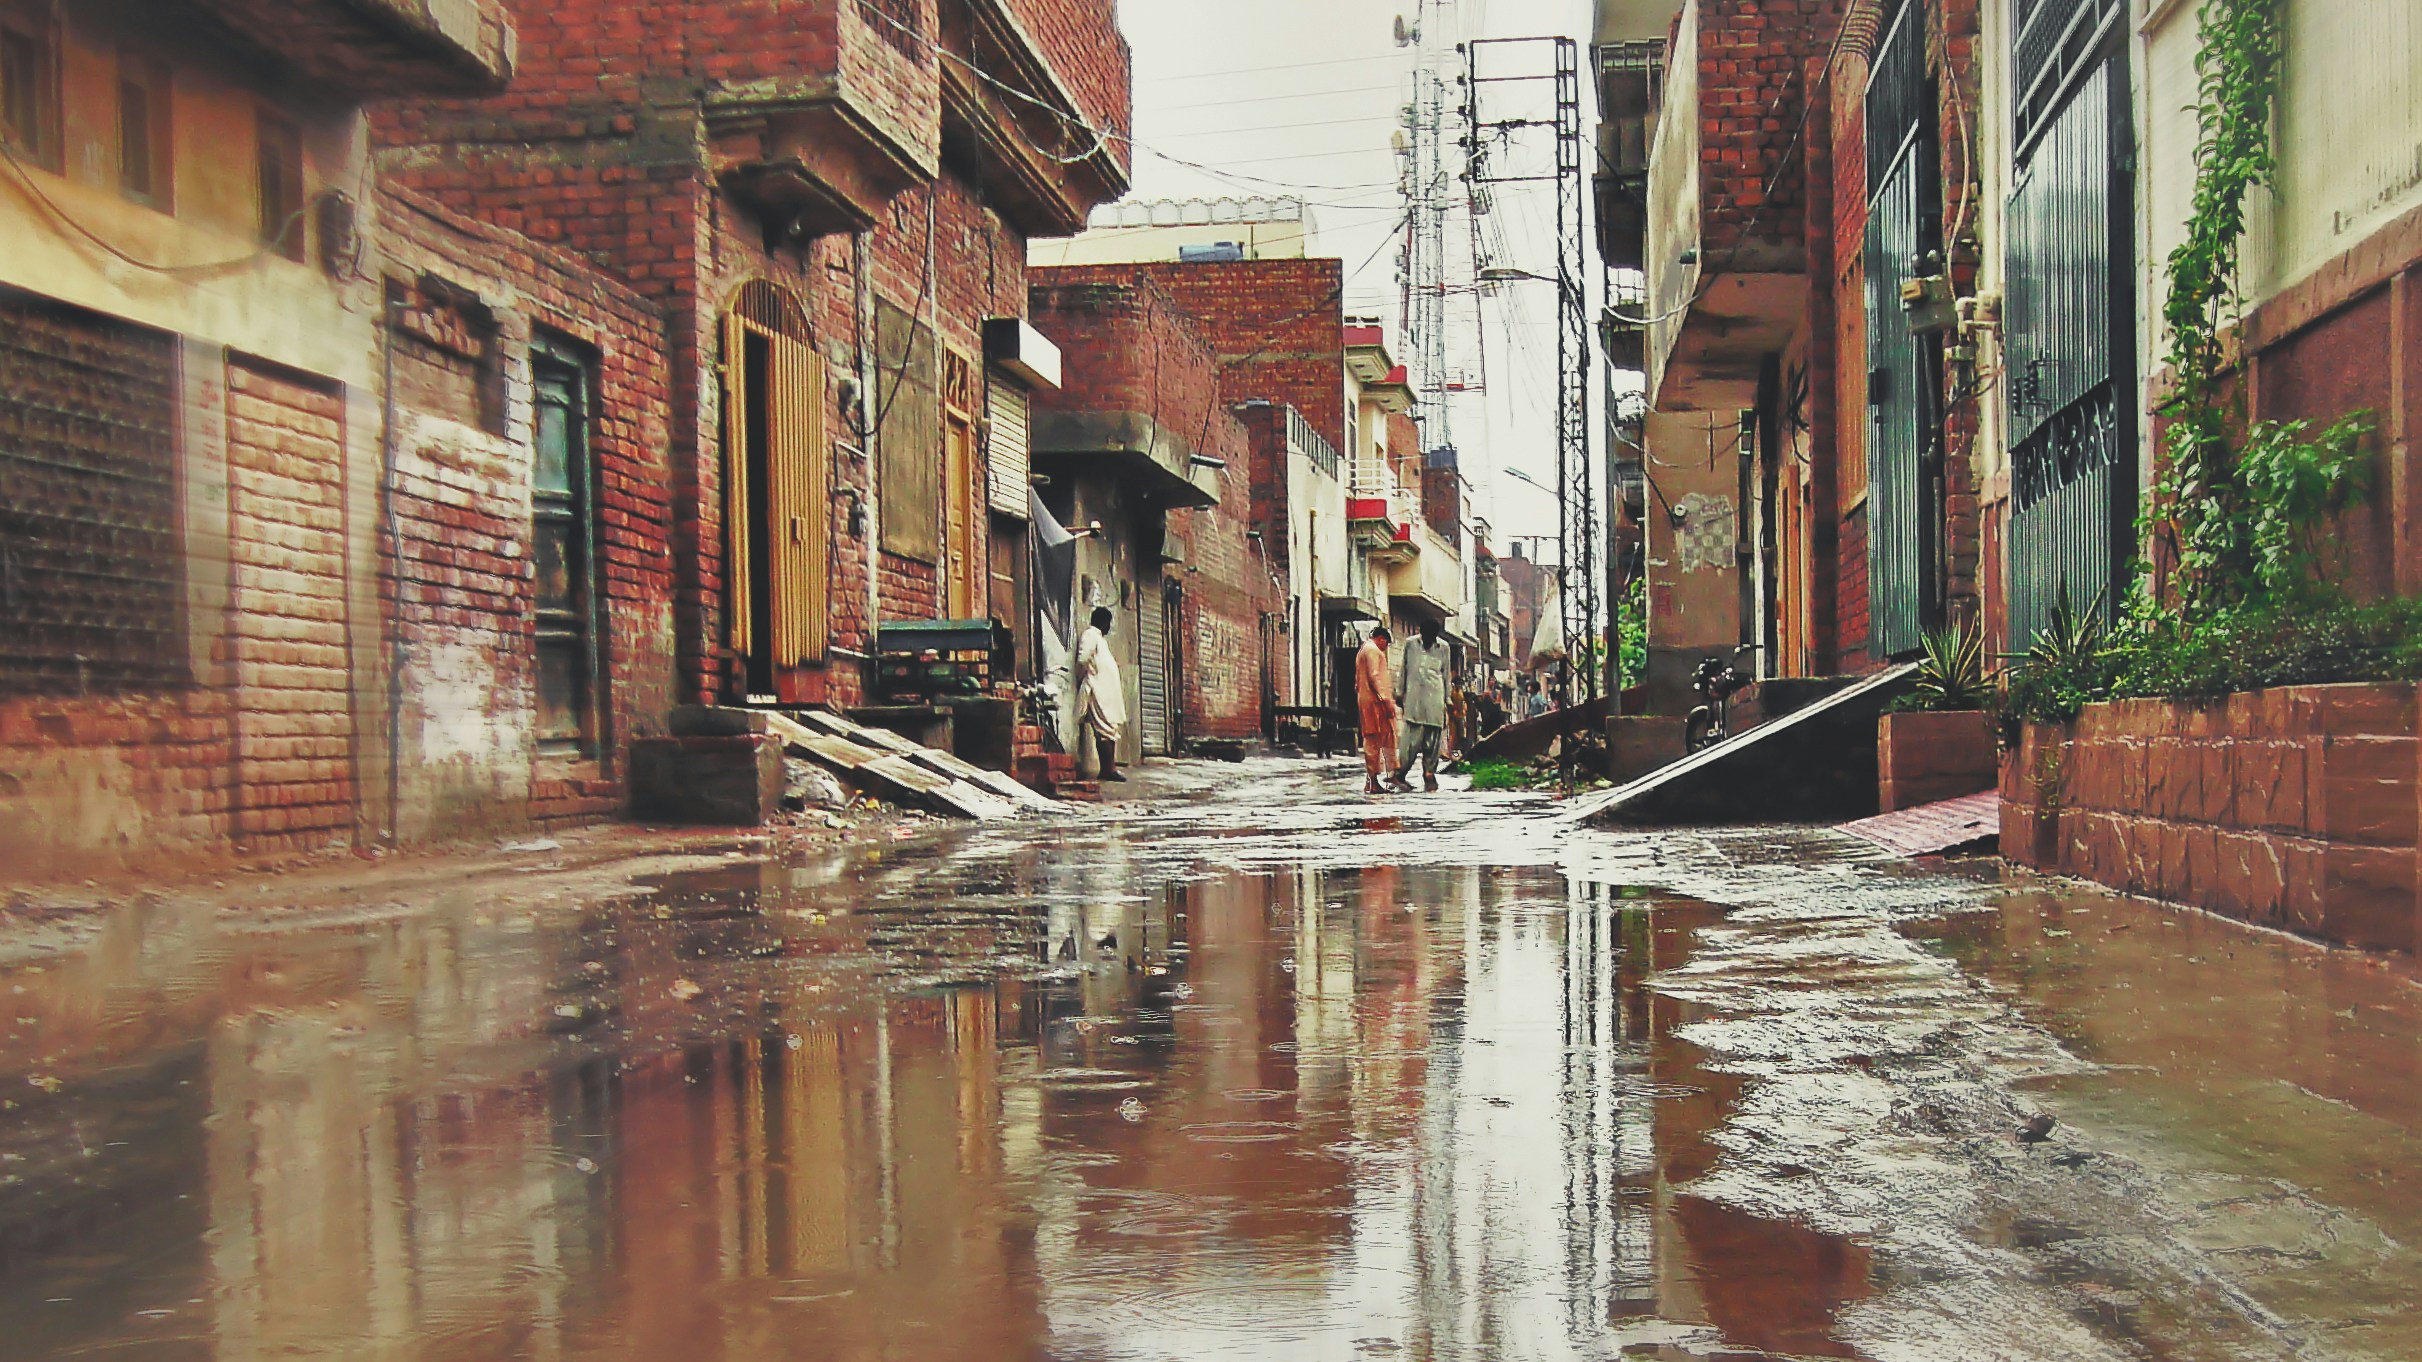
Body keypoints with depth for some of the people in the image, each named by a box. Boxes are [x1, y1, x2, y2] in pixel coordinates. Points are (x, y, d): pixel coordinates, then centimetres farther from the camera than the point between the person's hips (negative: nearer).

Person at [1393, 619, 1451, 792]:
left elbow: (1446, 673, 14)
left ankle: (1430, 776, 7)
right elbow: (1402, 669, 11)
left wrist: (1447, 699, 14)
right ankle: (1400, 774, -6)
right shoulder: (1410, 643, 5)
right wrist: (1400, 693, 9)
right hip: (1414, 695, -2)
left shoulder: (1443, 647, 9)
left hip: (1435, 697, 2)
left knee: (1433, 738, 1)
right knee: (1413, 735, -10)